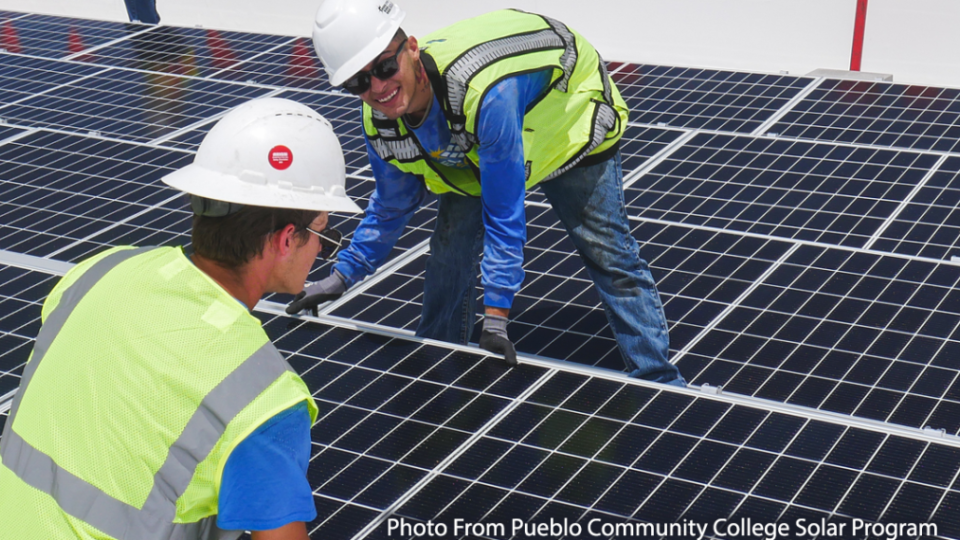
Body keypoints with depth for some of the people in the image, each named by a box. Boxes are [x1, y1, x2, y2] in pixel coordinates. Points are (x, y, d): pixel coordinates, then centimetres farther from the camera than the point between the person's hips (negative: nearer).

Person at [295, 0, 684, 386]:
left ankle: (660, 383, 7)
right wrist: (342, 275, 0)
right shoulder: (380, 122, -23)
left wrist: (495, 317, -37)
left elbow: (503, 213, -41)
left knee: (609, 257, -5)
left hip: (572, 123, -6)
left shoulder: (486, 92, -47)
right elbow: (391, 206, -2)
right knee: (449, 254, -1)